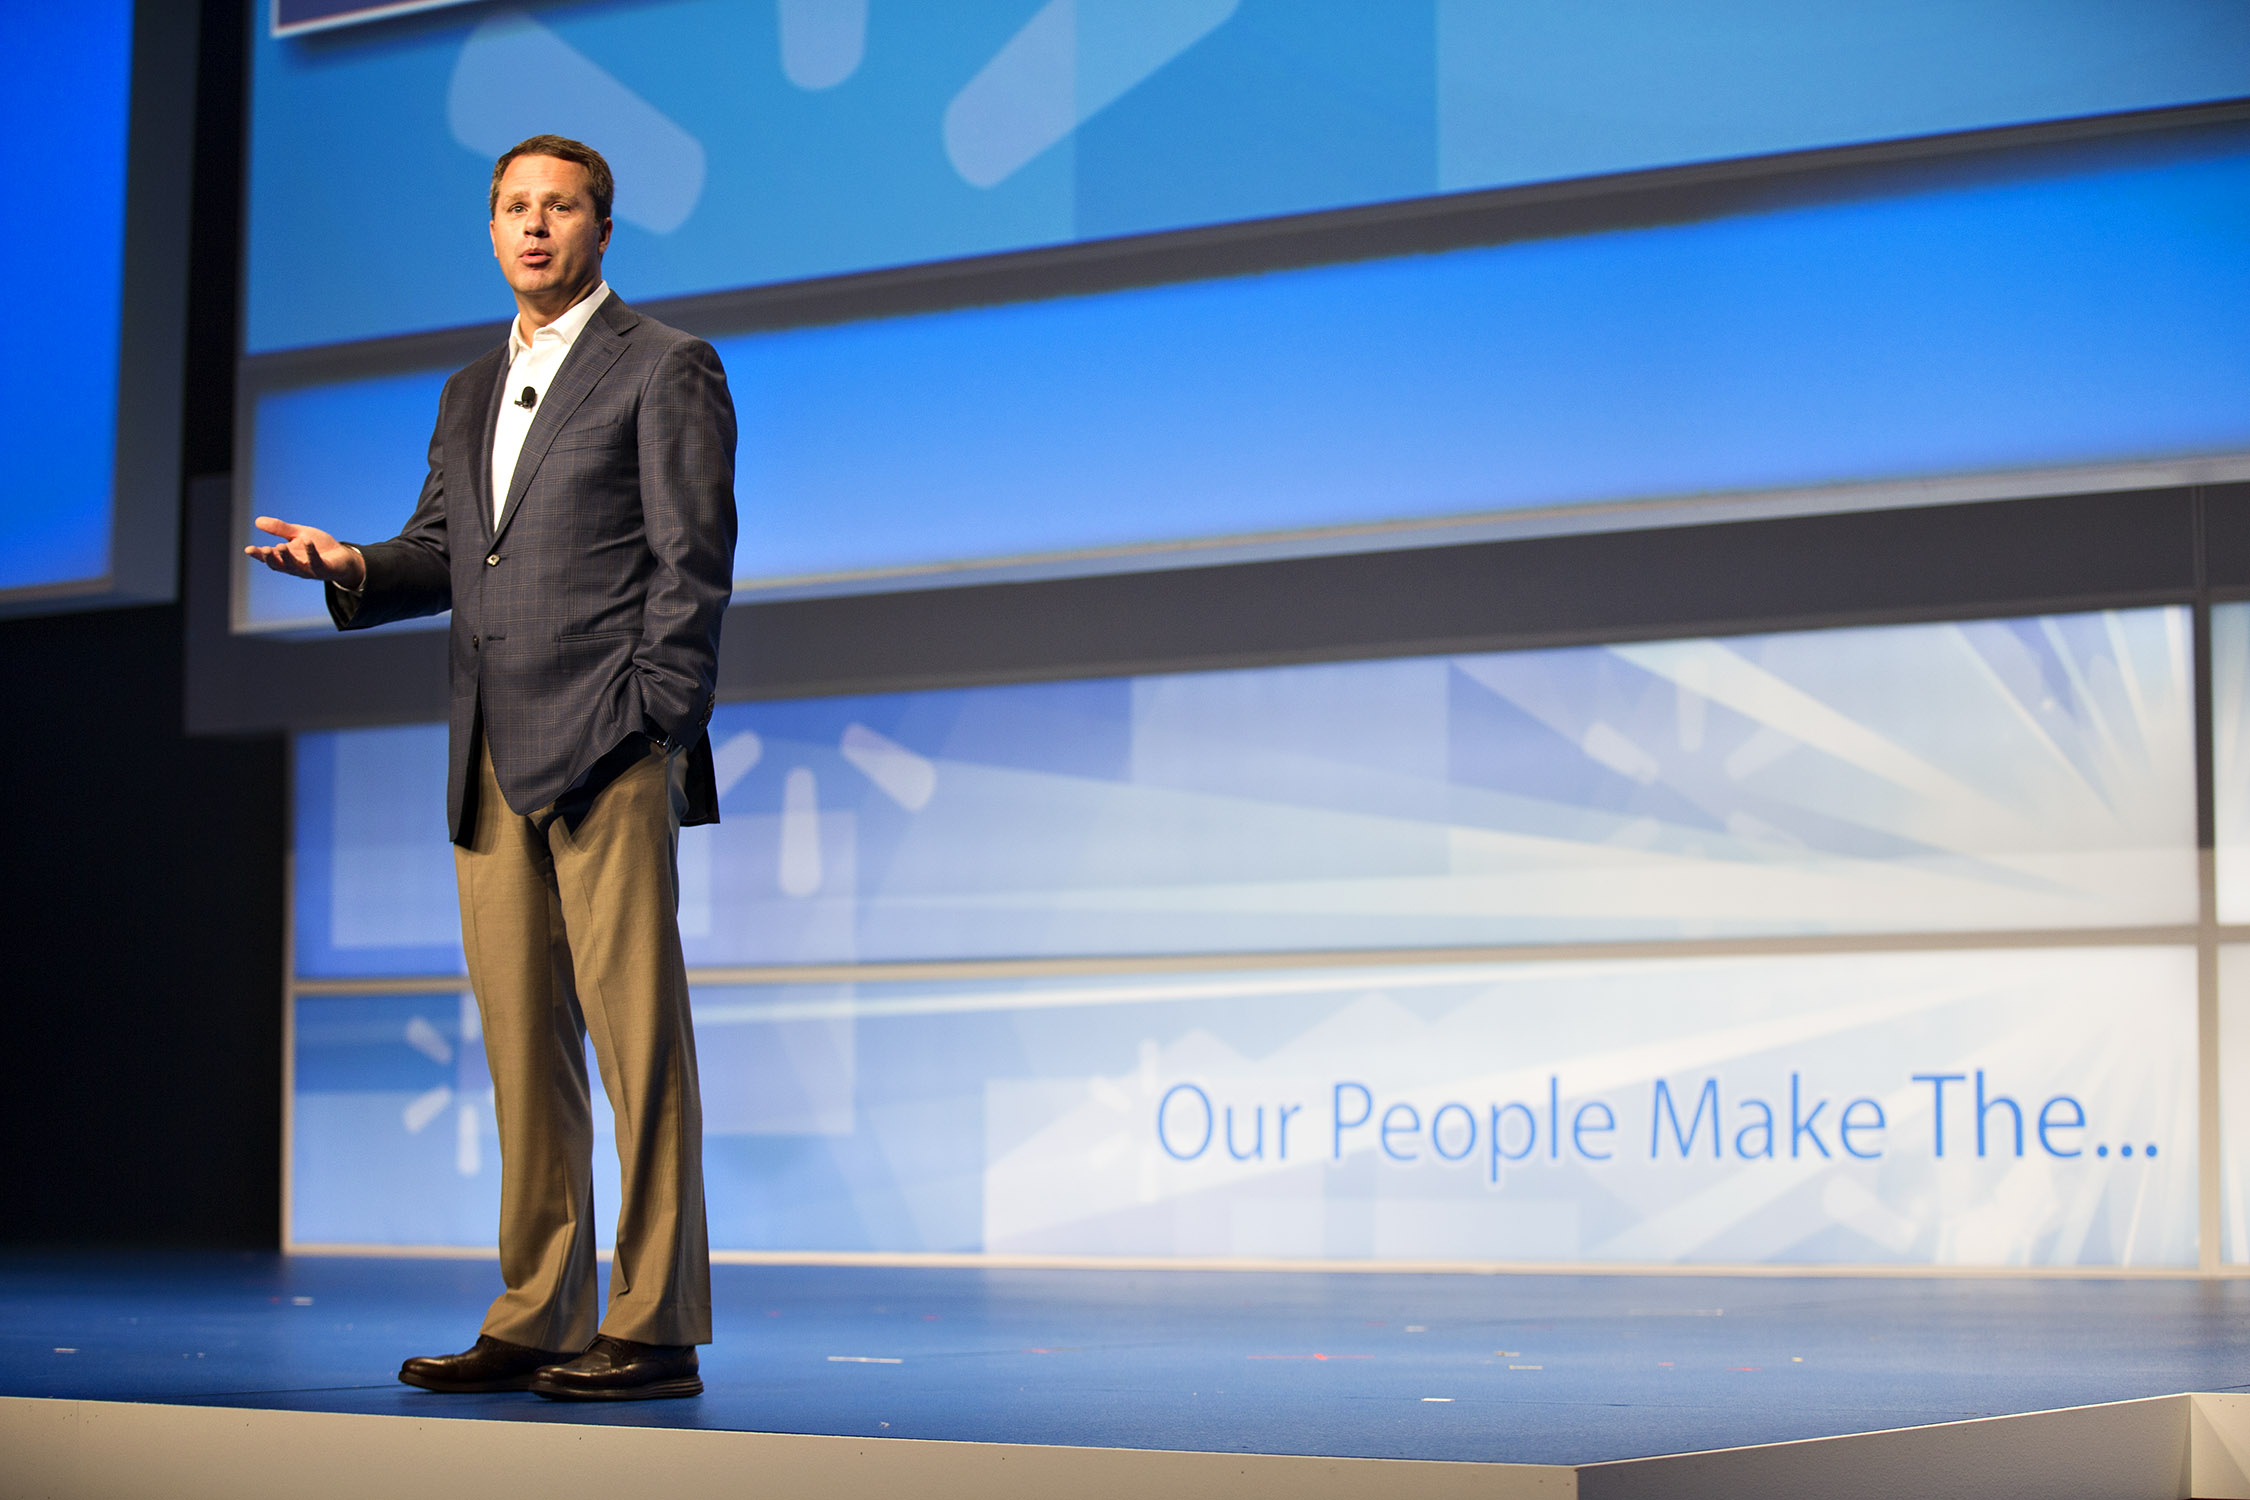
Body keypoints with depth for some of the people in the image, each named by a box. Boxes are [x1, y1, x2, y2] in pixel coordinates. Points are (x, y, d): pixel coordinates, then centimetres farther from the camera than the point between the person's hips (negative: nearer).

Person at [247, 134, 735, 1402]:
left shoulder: (665, 368, 2)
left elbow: (693, 563, -5)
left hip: (606, 752, -7)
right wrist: (353, 567, 3)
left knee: (637, 1034, -7)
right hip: (494, 765, 7)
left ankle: (655, 1329, -5)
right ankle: (536, 1322, 12)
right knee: (522, 1045, 7)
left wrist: (653, 728, -13)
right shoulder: (472, 394, 23)